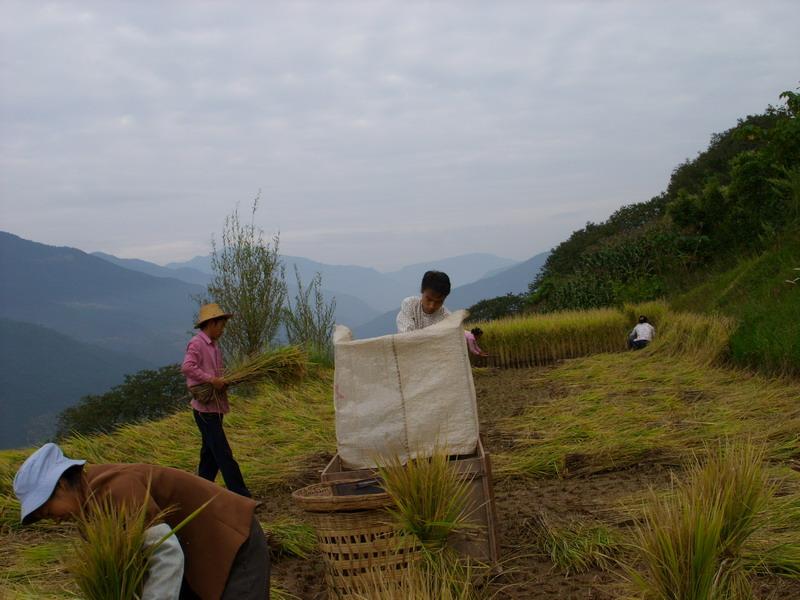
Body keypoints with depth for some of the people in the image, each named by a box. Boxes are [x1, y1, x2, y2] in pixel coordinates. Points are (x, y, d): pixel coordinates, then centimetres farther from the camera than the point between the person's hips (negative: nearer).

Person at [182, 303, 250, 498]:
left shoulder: (214, 347, 17)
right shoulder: (197, 344, -11)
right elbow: (187, 367, -26)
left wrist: (226, 381, 3)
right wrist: (211, 380, -27)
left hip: (216, 407, 9)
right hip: (205, 408, -9)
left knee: (211, 453, 14)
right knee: (224, 454, -8)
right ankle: (241, 496, -8)